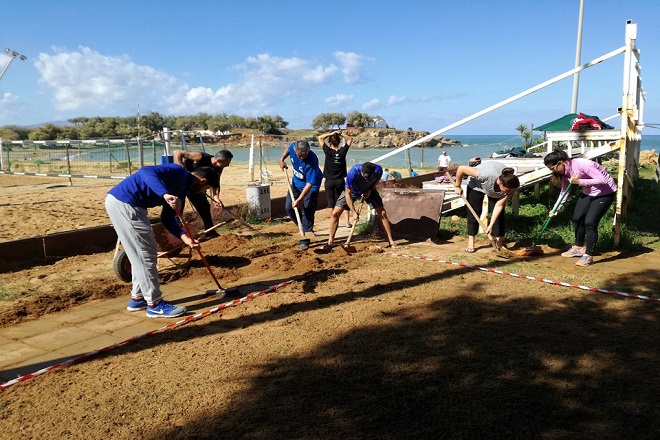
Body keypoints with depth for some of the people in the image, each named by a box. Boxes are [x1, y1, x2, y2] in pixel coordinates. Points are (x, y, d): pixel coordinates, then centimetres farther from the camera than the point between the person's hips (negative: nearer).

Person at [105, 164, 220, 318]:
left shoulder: (182, 187, 18)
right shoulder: (179, 173, -11)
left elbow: (168, 218, 17)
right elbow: (146, 171, -26)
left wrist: (184, 237, 3)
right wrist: (166, 194, -38)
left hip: (120, 203, 11)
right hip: (123, 202, -11)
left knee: (141, 254, 18)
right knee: (146, 254, -4)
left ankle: (137, 298, 29)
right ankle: (155, 304, 4)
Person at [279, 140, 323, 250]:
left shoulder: (312, 161, -37)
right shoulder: (293, 147, -22)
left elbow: (310, 183, -35)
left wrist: (300, 199, -37)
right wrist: (282, 160, 4)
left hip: (311, 186, -6)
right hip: (296, 182, 7)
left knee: (307, 211, -8)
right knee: (289, 207, 4)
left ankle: (305, 240, 0)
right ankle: (305, 228, 21)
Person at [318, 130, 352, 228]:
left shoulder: (328, 151, -10)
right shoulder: (342, 151, -8)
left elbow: (320, 138, -2)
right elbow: (349, 139, 7)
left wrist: (331, 134, -10)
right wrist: (341, 133, -5)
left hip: (329, 181, -1)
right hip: (340, 180, 1)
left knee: (331, 203, 6)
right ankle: (347, 222, 8)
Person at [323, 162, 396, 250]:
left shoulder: (378, 170, -31)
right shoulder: (353, 172, -40)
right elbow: (348, 194, -30)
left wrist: (370, 190, -17)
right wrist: (354, 212, -31)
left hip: (368, 190, 2)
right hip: (352, 191, -2)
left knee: (382, 214, -8)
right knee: (335, 213, -13)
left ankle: (391, 241, 6)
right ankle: (330, 242, -1)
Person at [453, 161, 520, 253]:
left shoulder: (510, 186, -35)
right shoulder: (486, 174, -47)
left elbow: (499, 206, -27)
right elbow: (461, 168, -37)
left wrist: (491, 225, -32)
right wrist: (457, 186, -21)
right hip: (477, 184, -2)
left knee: (499, 214, -8)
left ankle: (499, 242, -1)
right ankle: (471, 242, 3)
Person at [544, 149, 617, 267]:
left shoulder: (582, 164, -32)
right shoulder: (565, 172, -6)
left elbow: (602, 180, -34)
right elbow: (564, 191, 3)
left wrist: (579, 181, -34)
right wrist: (556, 209, -7)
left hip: (605, 192, -9)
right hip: (588, 192, 9)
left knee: (590, 222, -15)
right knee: (577, 218, 12)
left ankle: (588, 256, -6)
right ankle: (578, 248, 32)